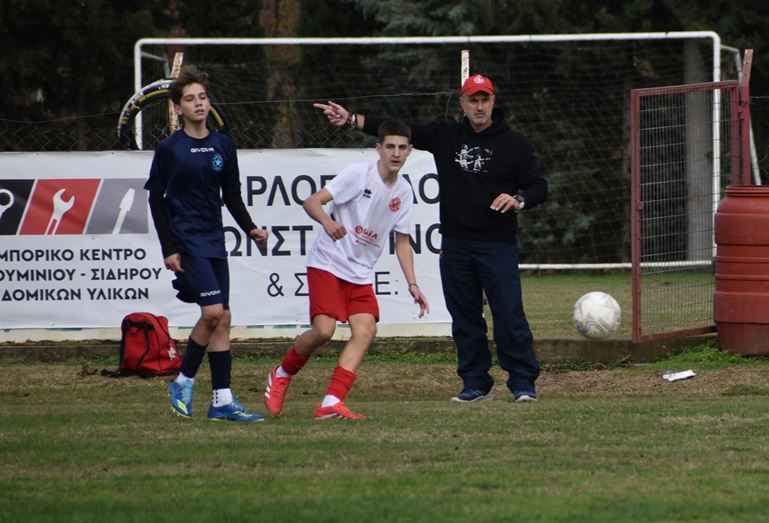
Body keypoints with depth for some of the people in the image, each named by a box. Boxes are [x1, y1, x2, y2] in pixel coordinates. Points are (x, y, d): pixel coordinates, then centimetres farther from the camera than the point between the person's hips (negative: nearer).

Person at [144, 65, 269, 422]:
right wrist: (168, 249, -10)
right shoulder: (169, 149, -5)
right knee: (215, 313, -16)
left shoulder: (223, 146, 9)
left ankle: (221, 401, 6)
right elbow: (156, 199, -4)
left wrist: (249, 228, 2)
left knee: (218, 318, 3)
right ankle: (184, 381, -1)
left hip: (214, 242, 5)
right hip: (186, 241, -5)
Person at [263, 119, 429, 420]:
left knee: (366, 329, -13)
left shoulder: (404, 192, 6)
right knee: (324, 330, -18)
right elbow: (312, 202, -18)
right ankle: (281, 375, 10)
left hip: (361, 273, 6)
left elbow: (402, 242, 15)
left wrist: (412, 285, 7)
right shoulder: (358, 174, -13)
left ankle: (331, 403, -15)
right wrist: (327, 221, -39)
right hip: (327, 262, -6)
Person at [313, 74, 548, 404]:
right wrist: (350, 120, -4)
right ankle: (476, 383, 15)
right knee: (464, 317, 7)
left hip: (498, 244, -4)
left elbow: (538, 187, 2)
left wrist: (518, 200, -20)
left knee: (509, 315, -9)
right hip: (455, 244, 4)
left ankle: (523, 382, -2)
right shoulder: (445, 135, 8)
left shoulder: (513, 144, 0)